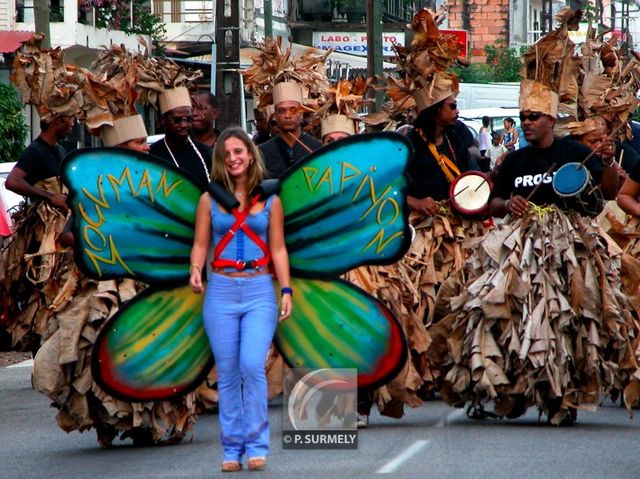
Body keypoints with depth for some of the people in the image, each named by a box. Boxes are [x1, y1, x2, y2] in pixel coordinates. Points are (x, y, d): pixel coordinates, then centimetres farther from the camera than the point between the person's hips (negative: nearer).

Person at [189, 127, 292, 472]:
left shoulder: (269, 201, 8)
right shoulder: (210, 200, 8)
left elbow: (278, 250, 8)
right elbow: (201, 243, 5)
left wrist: (286, 290, -1)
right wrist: (196, 270, -14)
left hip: (259, 291, -1)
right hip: (221, 290, 1)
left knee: (252, 365, -16)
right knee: (227, 373, 1)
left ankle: (256, 444, -9)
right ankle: (232, 448, 8)